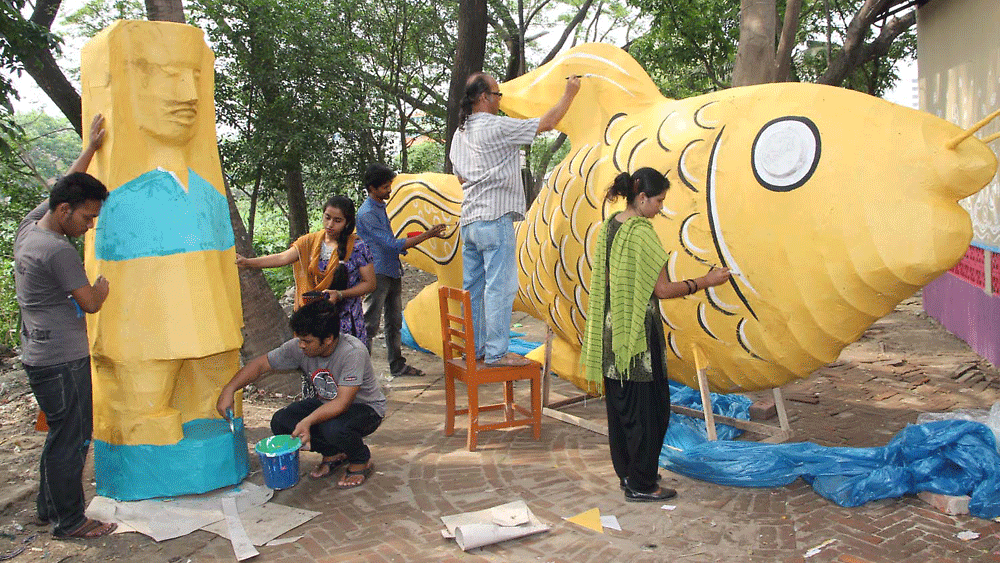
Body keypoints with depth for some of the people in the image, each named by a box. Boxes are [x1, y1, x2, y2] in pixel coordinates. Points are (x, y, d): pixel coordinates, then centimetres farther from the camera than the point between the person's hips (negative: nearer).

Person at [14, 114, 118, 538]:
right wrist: (104, 285, 8)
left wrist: (91, 148, 25)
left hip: (40, 356, 10)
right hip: (62, 361, -10)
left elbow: (66, 186, 22)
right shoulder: (58, 251, -21)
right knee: (71, 439, 0)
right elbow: (90, 303, -13)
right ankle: (68, 521, 10)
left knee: (63, 435, 19)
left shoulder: (30, 226, 7)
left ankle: (49, 507, 30)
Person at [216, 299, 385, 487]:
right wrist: (229, 389, -17)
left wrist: (308, 421, -47)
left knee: (334, 428, -38)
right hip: (326, 403, 7)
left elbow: (342, 403, -35)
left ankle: (361, 461, -3)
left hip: (365, 407, -6)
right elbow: (261, 364, -6)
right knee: (280, 422, -14)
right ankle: (333, 454, 8)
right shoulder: (299, 347, -15)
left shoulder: (353, 352, -32)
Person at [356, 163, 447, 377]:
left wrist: (402, 245, 9)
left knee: (394, 322, 14)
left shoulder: (381, 207, 15)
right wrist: (426, 235, -20)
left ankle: (397, 365, 22)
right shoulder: (367, 213, -16)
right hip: (377, 273, -9)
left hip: (392, 272, 9)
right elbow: (391, 244, -20)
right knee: (370, 325, -6)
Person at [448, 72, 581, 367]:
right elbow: (547, 123, -5)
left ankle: (474, 348, 16)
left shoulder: (460, 134, 14)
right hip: (494, 219, -9)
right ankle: (496, 352, -3)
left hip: (469, 220, 9)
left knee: (473, 288, 10)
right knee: (500, 287, -5)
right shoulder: (497, 127, -10)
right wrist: (570, 93, 7)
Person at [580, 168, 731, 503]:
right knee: (647, 407, 2)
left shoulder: (610, 226, 7)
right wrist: (705, 282, -6)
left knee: (619, 403, 16)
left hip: (612, 329, 9)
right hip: (639, 330, -9)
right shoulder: (642, 233, -18)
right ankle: (641, 485, 11)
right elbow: (661, 289, -16)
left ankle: (625, 473, 29)